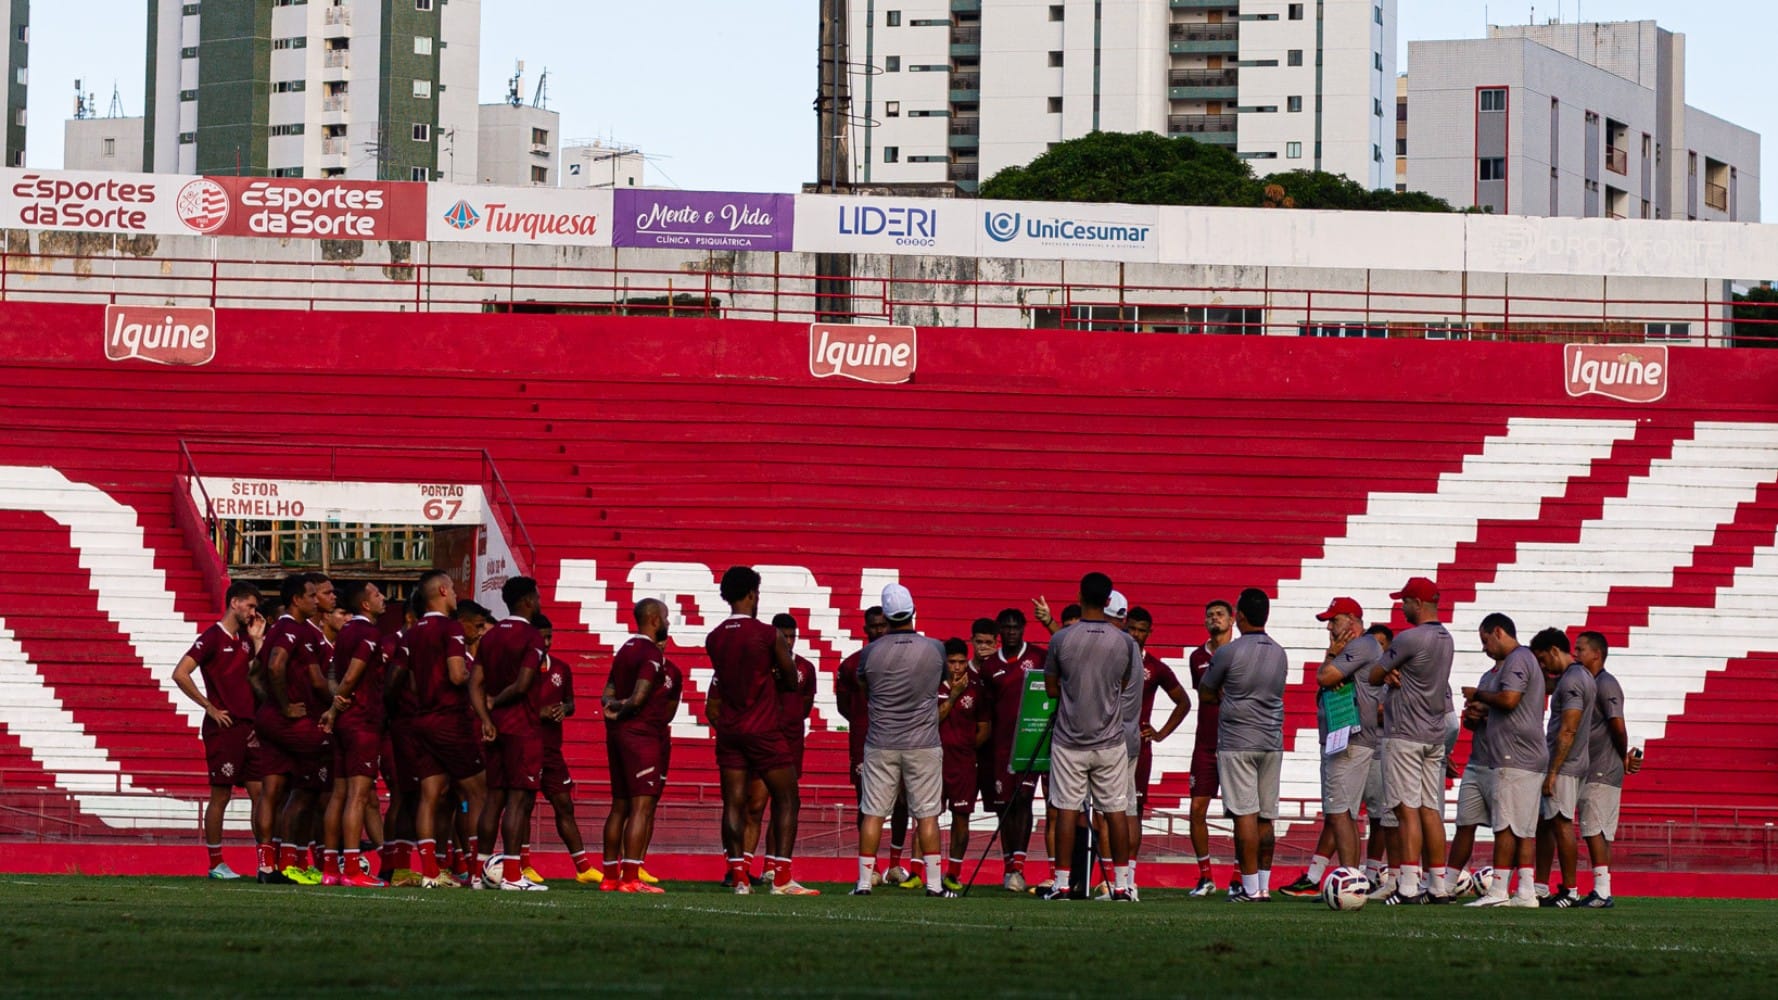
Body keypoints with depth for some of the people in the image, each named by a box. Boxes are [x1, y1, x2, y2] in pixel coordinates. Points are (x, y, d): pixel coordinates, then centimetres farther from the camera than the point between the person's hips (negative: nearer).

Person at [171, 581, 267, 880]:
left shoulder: (246, 640, 16)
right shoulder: (212, 638, -7)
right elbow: (180, 674, -15)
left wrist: (257, 640, 6)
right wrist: (210, 707, -13)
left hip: (248, 726, 7)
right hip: (223, 728, -7)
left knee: (259, 792, 5)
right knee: (221, 795, -2)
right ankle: (216, 864, 5)